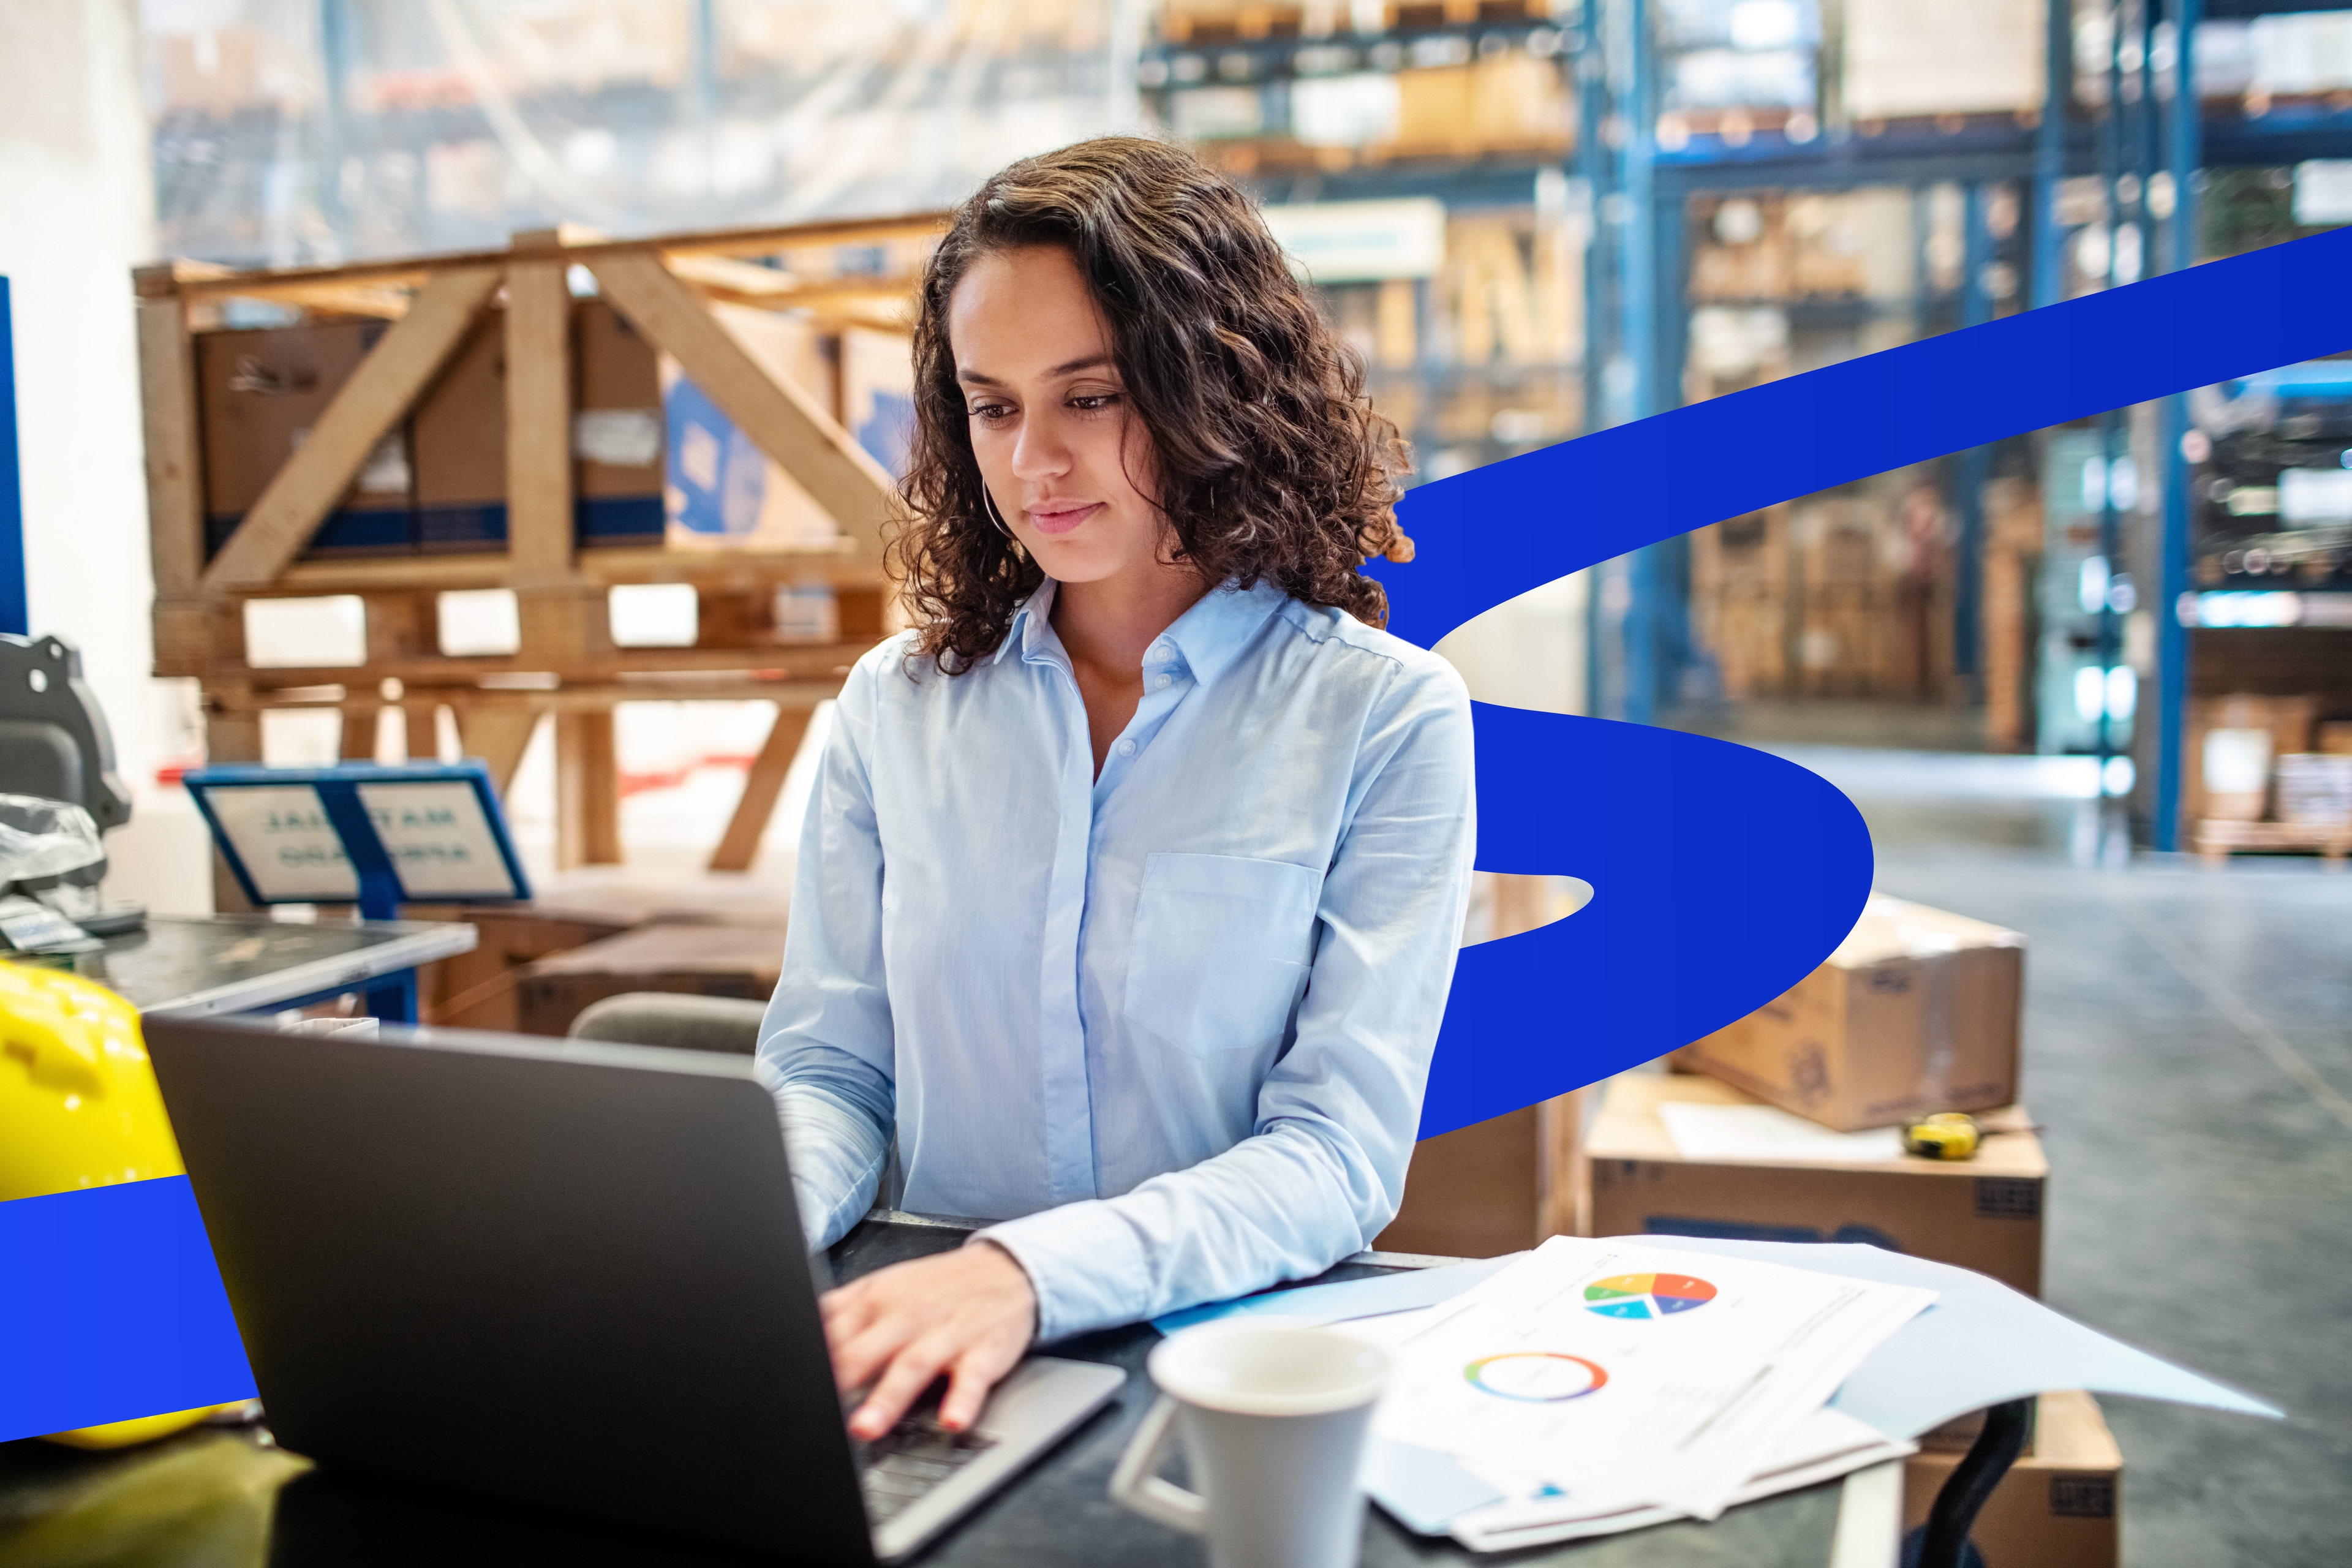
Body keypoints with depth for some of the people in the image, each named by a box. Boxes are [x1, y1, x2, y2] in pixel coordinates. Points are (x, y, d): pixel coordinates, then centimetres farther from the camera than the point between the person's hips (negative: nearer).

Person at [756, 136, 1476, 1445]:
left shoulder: (1383, 718, -4)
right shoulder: (899, 705, 7)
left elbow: (1341, 1154, -10)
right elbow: (828, 1071, 8)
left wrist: (1028, 1273, -26)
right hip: (928, 1379, 2)